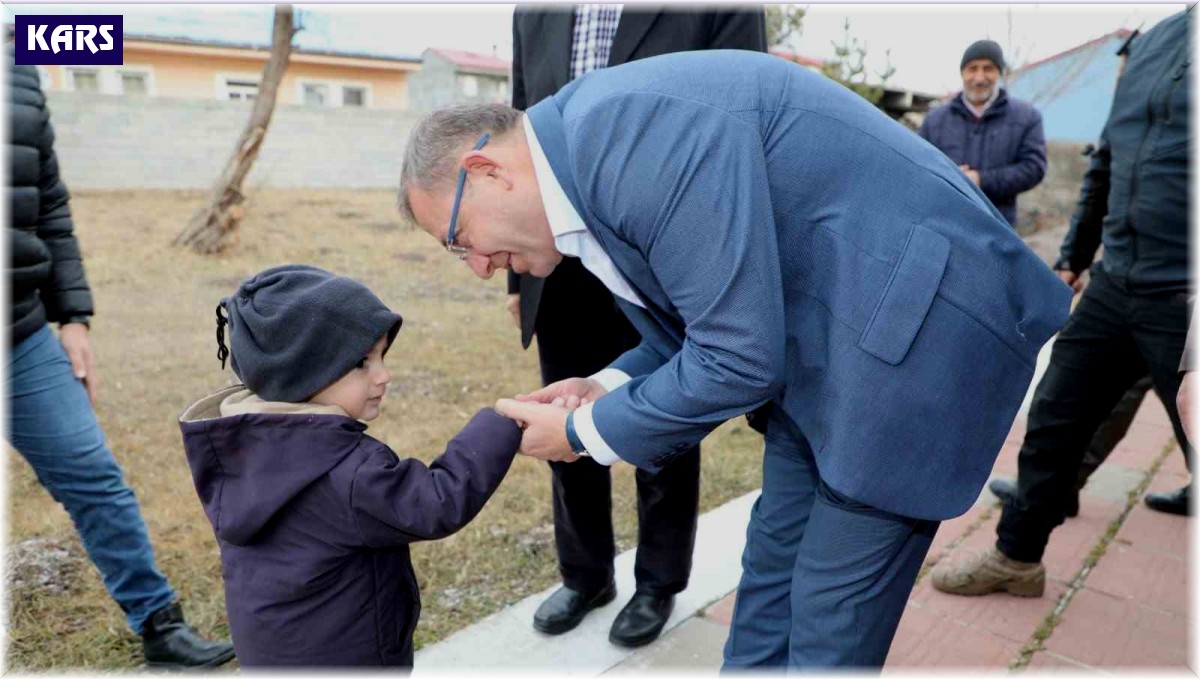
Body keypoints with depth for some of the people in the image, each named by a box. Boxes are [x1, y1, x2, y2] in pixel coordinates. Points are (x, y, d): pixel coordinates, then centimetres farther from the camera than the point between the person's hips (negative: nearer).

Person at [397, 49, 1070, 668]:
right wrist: (607, 389, -1)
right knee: (774, 558, 18)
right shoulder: (599, 145, 7)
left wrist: (587, 432, -10)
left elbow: (742, 357, -24)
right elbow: (710, 323, 15)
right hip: (830, 330, 9)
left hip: (926, 319, -9)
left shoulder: (629, 126, -24)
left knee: (831, 612, 5)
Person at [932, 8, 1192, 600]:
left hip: (1179, 301, -7)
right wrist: (1072, 258, 21)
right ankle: (1016, 557, 27)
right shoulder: (1153, 41, 10)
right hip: (1112, 285, 7)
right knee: (1052, 423, 11)